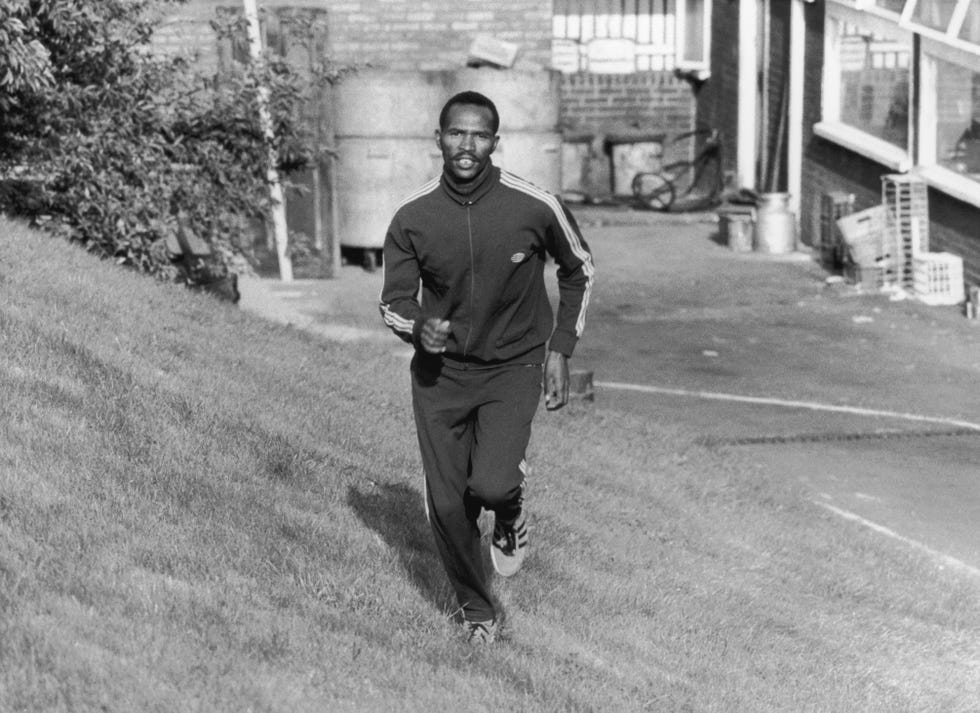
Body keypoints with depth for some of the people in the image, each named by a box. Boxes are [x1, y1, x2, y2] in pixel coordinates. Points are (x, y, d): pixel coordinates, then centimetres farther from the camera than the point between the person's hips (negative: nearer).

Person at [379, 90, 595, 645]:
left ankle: (511, 515, 16)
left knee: (492, 485, -23)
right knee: (447, 505, 2)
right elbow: (395, 302, 0)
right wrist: (418, 328, -24)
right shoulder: (412, 218, -10)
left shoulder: (535, 207, -14)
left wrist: (560, 351, 1)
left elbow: (579, 270, 5)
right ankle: (478, 612, 26)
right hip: (441, 371, 2)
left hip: (513, 366, -2)